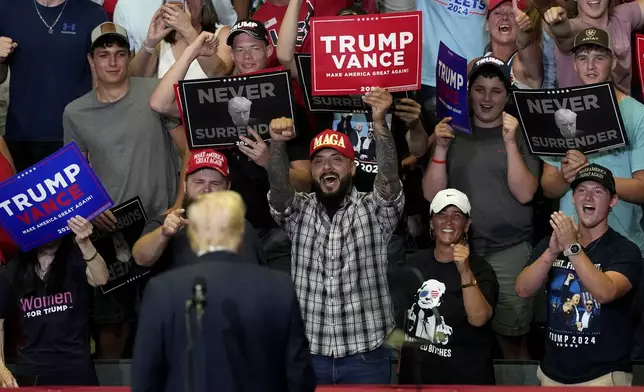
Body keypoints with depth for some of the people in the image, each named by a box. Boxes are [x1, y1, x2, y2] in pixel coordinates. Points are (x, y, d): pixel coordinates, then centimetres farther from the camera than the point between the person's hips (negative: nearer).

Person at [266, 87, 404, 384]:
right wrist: (277, 143, -35)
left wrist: (379, 122, -36)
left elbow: (388, 178, -18)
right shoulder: (299, 212, 7)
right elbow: (279, 186, -13)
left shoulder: (375, 210, 1)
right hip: (308, 355, 2)